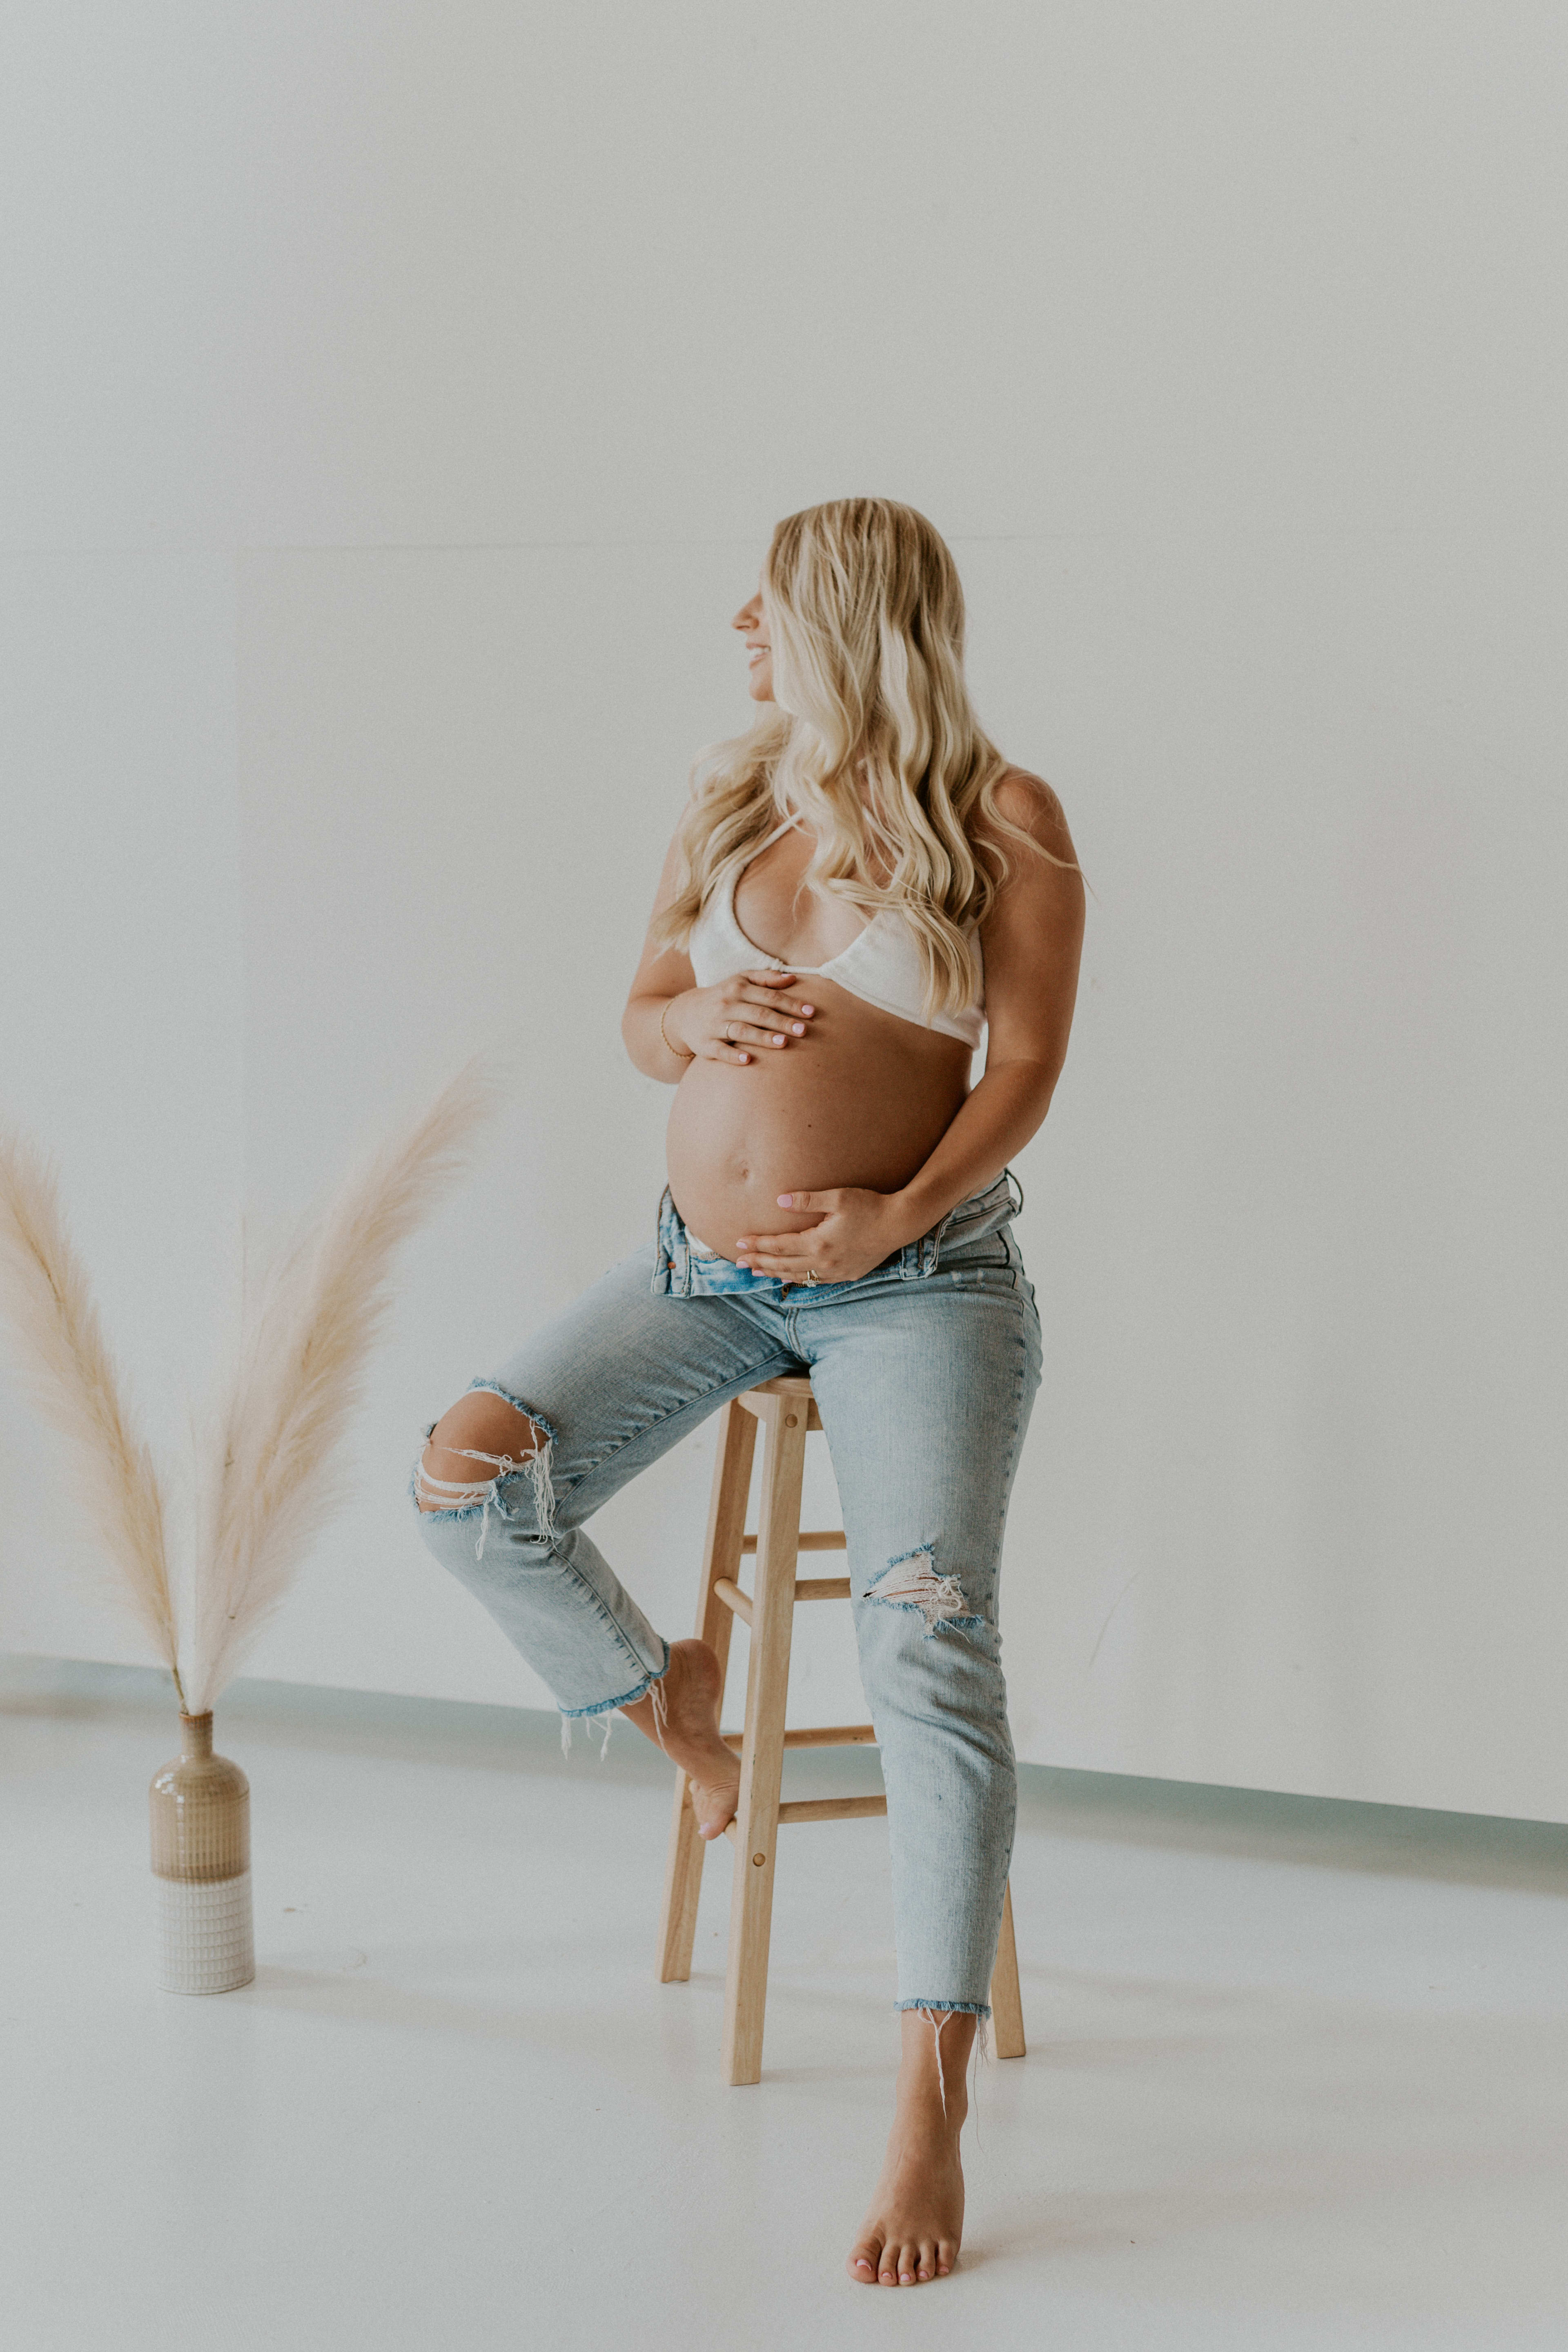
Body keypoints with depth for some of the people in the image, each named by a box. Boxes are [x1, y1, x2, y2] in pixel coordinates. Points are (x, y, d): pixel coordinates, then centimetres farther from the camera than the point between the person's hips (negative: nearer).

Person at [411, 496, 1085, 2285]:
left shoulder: (1005, 821, -2)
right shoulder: (727, 795, 11)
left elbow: (1028, 1064, -7)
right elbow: (639, 1022, 14)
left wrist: (904, 1215, -22)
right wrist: (699, 1017, -10)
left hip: (919, 1285, -5)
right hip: (704, 1272, 5)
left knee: (926, 1631, -24)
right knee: (466, 1480, -16)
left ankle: (930, 2121, -22)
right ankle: (658, 1693, 14)